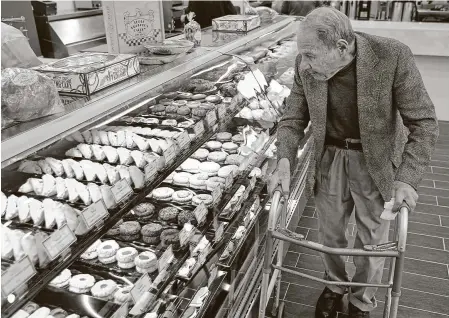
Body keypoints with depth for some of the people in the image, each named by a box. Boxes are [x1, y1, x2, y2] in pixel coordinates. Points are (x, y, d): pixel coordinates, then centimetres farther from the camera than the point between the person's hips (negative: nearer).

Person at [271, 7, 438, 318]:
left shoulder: (393, 56, -24)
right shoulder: (307, 66, -14)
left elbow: (424, 123, -18)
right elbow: (294, 118, -3)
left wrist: (407, 177, -27)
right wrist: (285, 161, -18)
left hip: (376, 163, -2)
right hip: (330, 159, 3)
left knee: (372, 242, 13)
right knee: (329, 233, 19)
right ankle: (335, 286, 48)